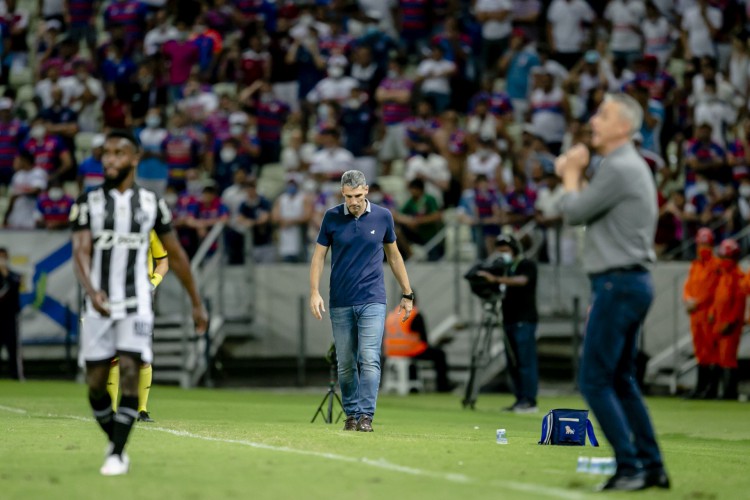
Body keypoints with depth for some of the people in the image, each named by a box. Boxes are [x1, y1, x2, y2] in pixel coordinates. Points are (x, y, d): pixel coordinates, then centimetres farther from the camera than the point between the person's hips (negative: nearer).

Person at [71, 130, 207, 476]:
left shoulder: (151, 204, 5)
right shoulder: (88, 203, 2)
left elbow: (176, 255, 13)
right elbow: (80, 252, -10)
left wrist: (196, 303, 15)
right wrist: (91, 290, -30)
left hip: (136, 304, -1)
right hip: (99, 304, 1)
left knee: (129, 370, -16)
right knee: (96, 383, 1)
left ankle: (118, 454, -12)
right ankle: (115, 443, 21)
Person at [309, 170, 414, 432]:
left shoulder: (382, 216, 1)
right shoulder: (332, 217, 0)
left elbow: (393, 255, 12)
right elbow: (319, 255, 4)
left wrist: (407, 293, 13)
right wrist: (314, 292, -8)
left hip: (372, 301, -1)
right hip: (341, 303, 1)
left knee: (369, 359, -13)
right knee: (345, 364, 5)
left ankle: (366, 416, -15)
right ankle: (351, 414, 16)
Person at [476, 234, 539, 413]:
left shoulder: (527, 265, -2)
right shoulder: (503, 269, 19)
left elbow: (521, 280, -22)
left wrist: (495, 279, -34)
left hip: (525, 321, -7)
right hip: (509, 321, 7)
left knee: (526, 361, -11)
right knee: (513, 363, 5)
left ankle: (530, 401, -13)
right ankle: (520, 400, 8)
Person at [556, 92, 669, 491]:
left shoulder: (619, 168, -15)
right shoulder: (631, 166, 17)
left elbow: (574, 213, -11)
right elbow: (591, 210, 23)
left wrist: (571, 174, 4)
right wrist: (573, 174, 13)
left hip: (618, 284, -10)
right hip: (629, 282, 10)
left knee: (595, 381, -9)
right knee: (621, 381, 15)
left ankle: (630, 468, -11)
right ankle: (652, 468, 16)